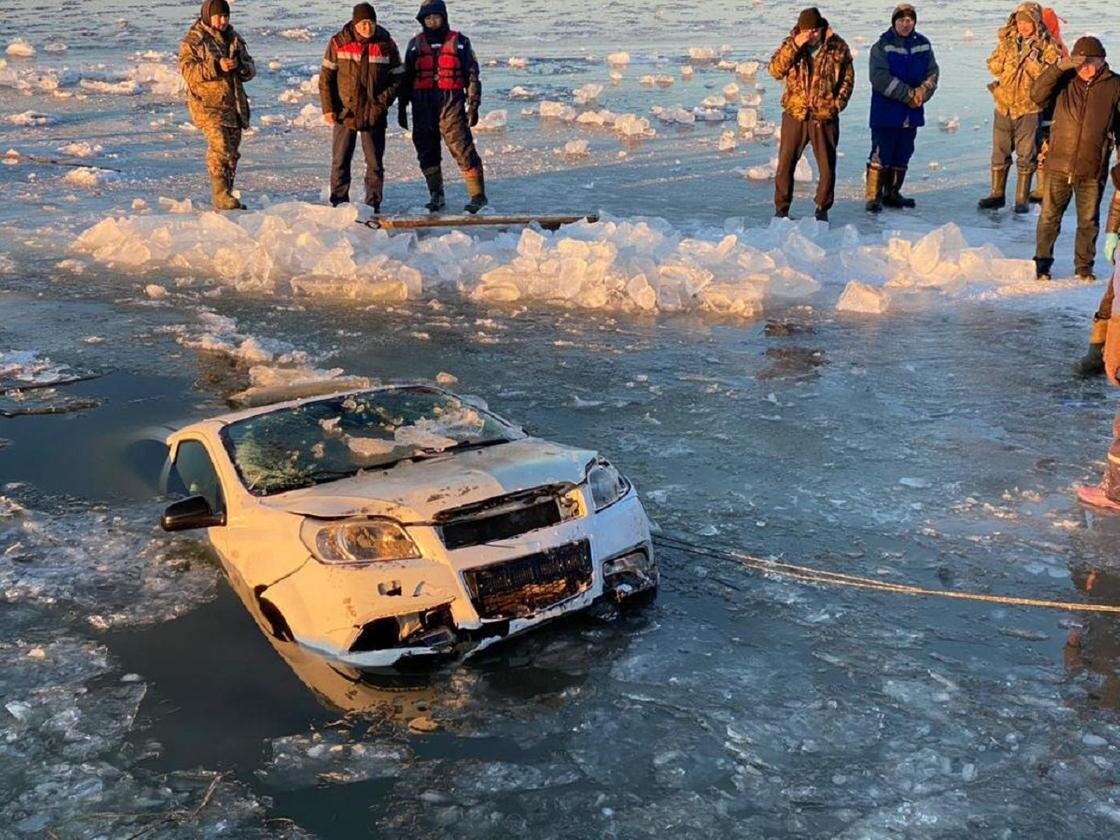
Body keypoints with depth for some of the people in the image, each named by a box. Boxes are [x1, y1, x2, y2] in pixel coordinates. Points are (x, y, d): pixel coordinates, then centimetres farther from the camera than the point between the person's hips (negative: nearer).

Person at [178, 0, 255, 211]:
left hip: (234, 104, 6)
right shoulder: (193, 40, -2)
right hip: (208, 105, -6)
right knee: (220, 147, -21)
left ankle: (225, 197, 19)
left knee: (232, 152, 9)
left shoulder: (234, 38, 14)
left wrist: (241, 66, -11)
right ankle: (221, 197, -20)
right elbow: (187, 69, -12)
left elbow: (251, 69, 14)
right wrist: (216, 66, -24)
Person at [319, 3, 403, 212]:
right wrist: (328, 108, -6)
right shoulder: (339, 42, -4)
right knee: (340, 161, 5)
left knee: (375, 163, 3)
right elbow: (326, 77, 0)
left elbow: (397, 77, 4)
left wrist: (383, 101, -8)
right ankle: (338, 203, 16)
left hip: (374, 115, 0)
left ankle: (373, 205, 13)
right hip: (344, 112, 0)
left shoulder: (386, 44, -3)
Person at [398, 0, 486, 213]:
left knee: (463, 149, -9)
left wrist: (473, 106, -4)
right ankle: (436, 196, 18)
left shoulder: (459, 42, 6)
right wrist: (402, 107, 12)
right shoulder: (415, 44, 15)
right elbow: (406, 78, 17)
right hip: (422, 106, 4)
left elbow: (472, 75, 3)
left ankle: (478, 195, -5)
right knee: (427, 153, 7)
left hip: (451, 103, -4)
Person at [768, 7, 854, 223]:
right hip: (795, 115, 0)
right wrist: (794, 46, -21)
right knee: (785, 163, 2)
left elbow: (848, 77, 7)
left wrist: (838, 102, -5)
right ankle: (781, 208, 14)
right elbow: (775, 70, -13)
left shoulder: (838, 47, -1)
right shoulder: (791, 44, -1)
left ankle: (823, 208, 22)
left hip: (825, 116, 0)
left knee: (827, 166, 6)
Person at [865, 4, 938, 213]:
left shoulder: (923, 45, 8)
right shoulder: (882, 46, -8)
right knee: (881, 155, -7)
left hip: (912, 113, 5)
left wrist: (922, 93, -12)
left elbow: (932, 72, 8)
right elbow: (880, 77, -17)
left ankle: (892, 193, 22)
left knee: (902, 156, 11)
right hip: (886, 112, -5)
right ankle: (874, 197, -3)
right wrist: (908, 94, -18)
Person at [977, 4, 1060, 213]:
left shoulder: (1047, 46, -5)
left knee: (1026, 156, 3)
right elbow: (993, 66, 0)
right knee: (999, 153, 11)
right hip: (1004, 106, 4)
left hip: (1030, 108, -4)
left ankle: (1022, 199, 11)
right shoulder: (1006, 41, 6)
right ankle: (997, 195, 22)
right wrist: (1011, 58, -14)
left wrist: (1032, 60, -22)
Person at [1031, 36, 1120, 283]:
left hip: (1093, 169, 0)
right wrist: (1059, 67, -23)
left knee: (1088, 221, 10)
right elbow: (1037, 95, -15)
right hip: (1059, 164, 0)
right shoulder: (1065, 80, 0)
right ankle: (1042, 262, 21)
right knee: (1049, 217, 7)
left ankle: (1084, 266, 24)